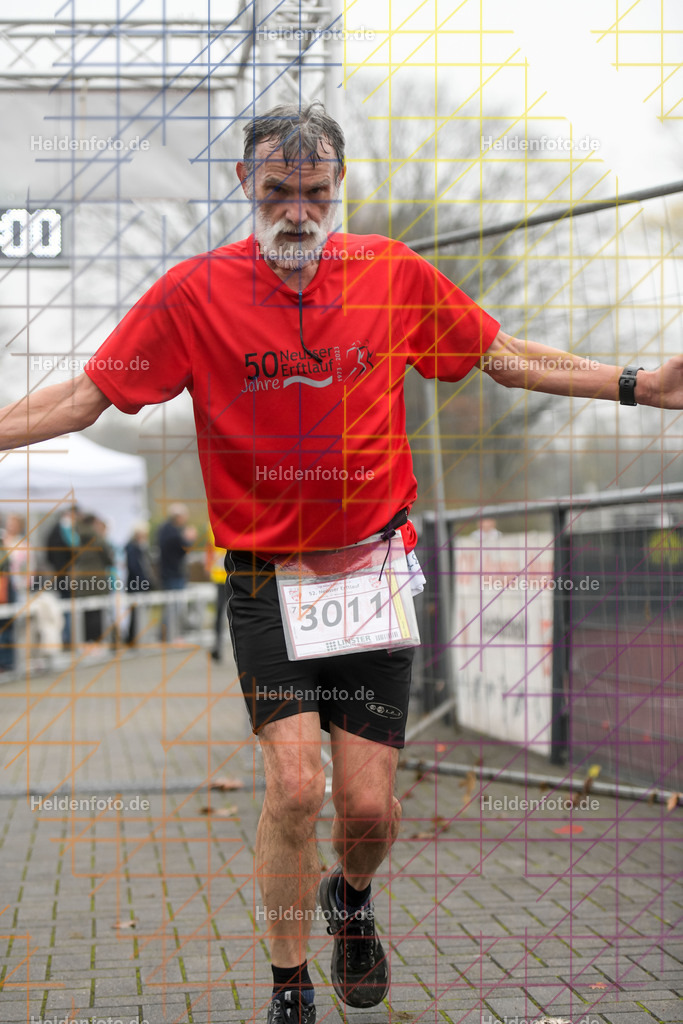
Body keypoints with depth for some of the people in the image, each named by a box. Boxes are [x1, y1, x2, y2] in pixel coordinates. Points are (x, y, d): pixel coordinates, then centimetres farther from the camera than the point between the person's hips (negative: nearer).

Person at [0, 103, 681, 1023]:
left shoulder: (393, 273, -1)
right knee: (295, 785, -15)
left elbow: (506, 359, 10)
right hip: (265, 575, -1)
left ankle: (352, 901, 39)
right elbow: (85, 397, -2)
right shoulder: (197, 292, -6)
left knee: (369, 808, 1)